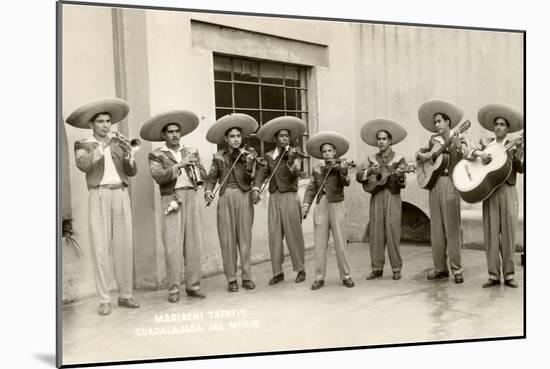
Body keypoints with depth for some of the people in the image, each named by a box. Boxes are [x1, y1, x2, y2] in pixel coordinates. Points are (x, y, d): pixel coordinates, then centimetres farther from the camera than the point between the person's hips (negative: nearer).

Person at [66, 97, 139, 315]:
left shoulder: (118, 144, 15)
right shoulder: (83, 145, 6)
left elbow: (131, 172, 9)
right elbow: (83, 165, -15)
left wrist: (130, 159, -11)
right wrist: (103, 145, -19)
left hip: (121, 195, 3)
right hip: (99, 197, -3)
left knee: (124, 247, 3)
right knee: (100, 248, -4)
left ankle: (125, 295, 12)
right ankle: (104, 300, 2)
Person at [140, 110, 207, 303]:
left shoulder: (191, 151, 18)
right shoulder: (156, 155, 7)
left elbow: (203, 175, 12)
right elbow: (158, 176, -10)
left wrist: (194, 165, -6)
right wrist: (179, 165, -16)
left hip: (191, 196, 3)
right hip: (171, 199, -3)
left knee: (193, 243, 2)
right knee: (173, 245, -6)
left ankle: (193, 286, 10)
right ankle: (173, 289, 0)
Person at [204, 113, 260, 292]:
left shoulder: (249, 153, 8)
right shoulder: (219, 157, 10)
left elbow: (249, 178, -2)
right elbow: (212, 178, 5)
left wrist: (249, 165, -20)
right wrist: (208, 191, -14)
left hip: (244, 197, 0)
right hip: (225, 198, 1)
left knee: (245, 237, 1)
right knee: (227, 239, -1)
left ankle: (246, 277, 9)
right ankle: (231, 279, 5)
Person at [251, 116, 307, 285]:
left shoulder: (295, 154, 2)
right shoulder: (269, 156, 10)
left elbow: (294, 173, -13)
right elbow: (262, 172, 0)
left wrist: (291, 160, -29)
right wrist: (256, 187, -16)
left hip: (290, 198, -3)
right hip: (274, 198, 3)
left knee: (294, 235, 2)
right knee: (274, 236, 3)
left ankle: (300, 270, 14)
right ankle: (277, 272, 11)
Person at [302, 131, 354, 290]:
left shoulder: (340, 166, 3)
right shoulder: (317, 170, 13)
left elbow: (346, 182, -13)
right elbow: (311, 189, 9)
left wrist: (343, 172, -32)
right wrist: (306, 204, -5)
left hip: (337, 206, -3)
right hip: (320, 206, 3)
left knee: (341, 243, -2)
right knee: (320, 244, 3)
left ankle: (345, 276, 9)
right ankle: (319, 278, 10)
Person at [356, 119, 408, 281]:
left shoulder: (398, 159, 4)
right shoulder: (372, 159, 13)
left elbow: (402, 184, -3)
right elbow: (359, 176, 5)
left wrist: (399, 176, -24)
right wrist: (370, 171, -12)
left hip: (392, 197, -3)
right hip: (376, 198, 3)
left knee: (393, 233, -5)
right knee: (375, 233, 1)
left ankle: (396, 269, 4)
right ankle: (377, 268, 9)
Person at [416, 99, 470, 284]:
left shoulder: (458, 139, 2)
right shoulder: (434, 140, 16)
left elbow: (466, 154, -13)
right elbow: (420, 152, 23)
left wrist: (458, 146, -32)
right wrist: (422, 155, 1)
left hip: (450, 183, -5)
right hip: (434, 183, 5)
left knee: (452, 227, -7)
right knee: (436, 227, 5)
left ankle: (457, 269, -1)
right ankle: (440, 268, 11)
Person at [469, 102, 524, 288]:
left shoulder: (514, 146, 9)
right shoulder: (486, 144, 15)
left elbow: (520, 169, -2)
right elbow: (470, 155, -1)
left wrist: (518, 151, -15)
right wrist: (479, 153, -20)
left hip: (508, 191, -1)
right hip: (489, 191, 1)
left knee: (508, 232, -3)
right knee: (491, 232, -1)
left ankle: (508, 274, 5)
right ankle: (493, 275, 3)